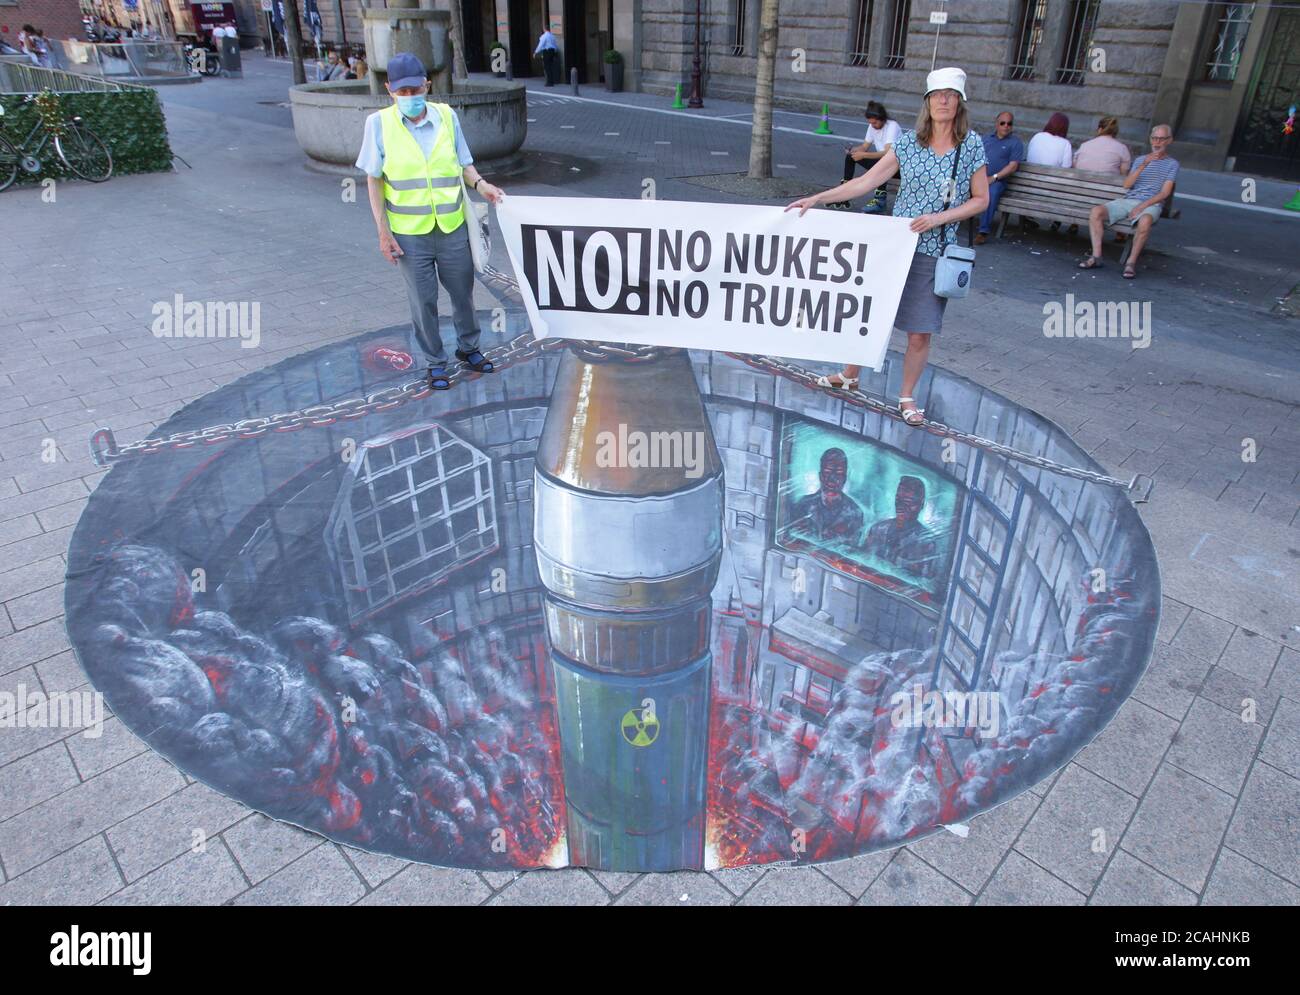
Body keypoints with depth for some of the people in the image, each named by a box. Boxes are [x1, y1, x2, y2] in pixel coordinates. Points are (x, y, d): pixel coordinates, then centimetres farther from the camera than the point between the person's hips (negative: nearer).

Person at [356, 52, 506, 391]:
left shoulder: (446, 115, -2)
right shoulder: (379, 123, -6)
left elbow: (464, 163, 8)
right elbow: (374, 181, -2)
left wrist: (481, 184, -14)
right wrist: (383, 231, -6)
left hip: (452, 227, 2)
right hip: (409, 233, -2)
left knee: (463, 291, 14)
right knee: (424, 300, 9)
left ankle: (468, 348, 36)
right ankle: (435, 363, 25)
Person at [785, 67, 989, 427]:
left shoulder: (972, 145, -2)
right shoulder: (908, 142, 1)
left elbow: (980, 199, 0)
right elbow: (865, 181, 0)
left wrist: (939, 217, -15)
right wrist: (817, 198, -5)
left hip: (934, 250, -2)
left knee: (920, 331, 2)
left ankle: (907, 397, 18)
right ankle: (850, 376, 30)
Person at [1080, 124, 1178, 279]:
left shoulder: (1172, 164, 11)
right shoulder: (1140, 159, 23)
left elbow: (1164, 193, -2)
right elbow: (1126, 185, 6)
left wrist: (1142, 206, -16)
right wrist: (1143, 165, -7)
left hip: (1151, 204, -4)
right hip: (1128, 201, 4)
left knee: (1145, 221, -40)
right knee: (1096, 211, -22)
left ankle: (1131, 262, -30)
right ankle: (1096, 257, -25)